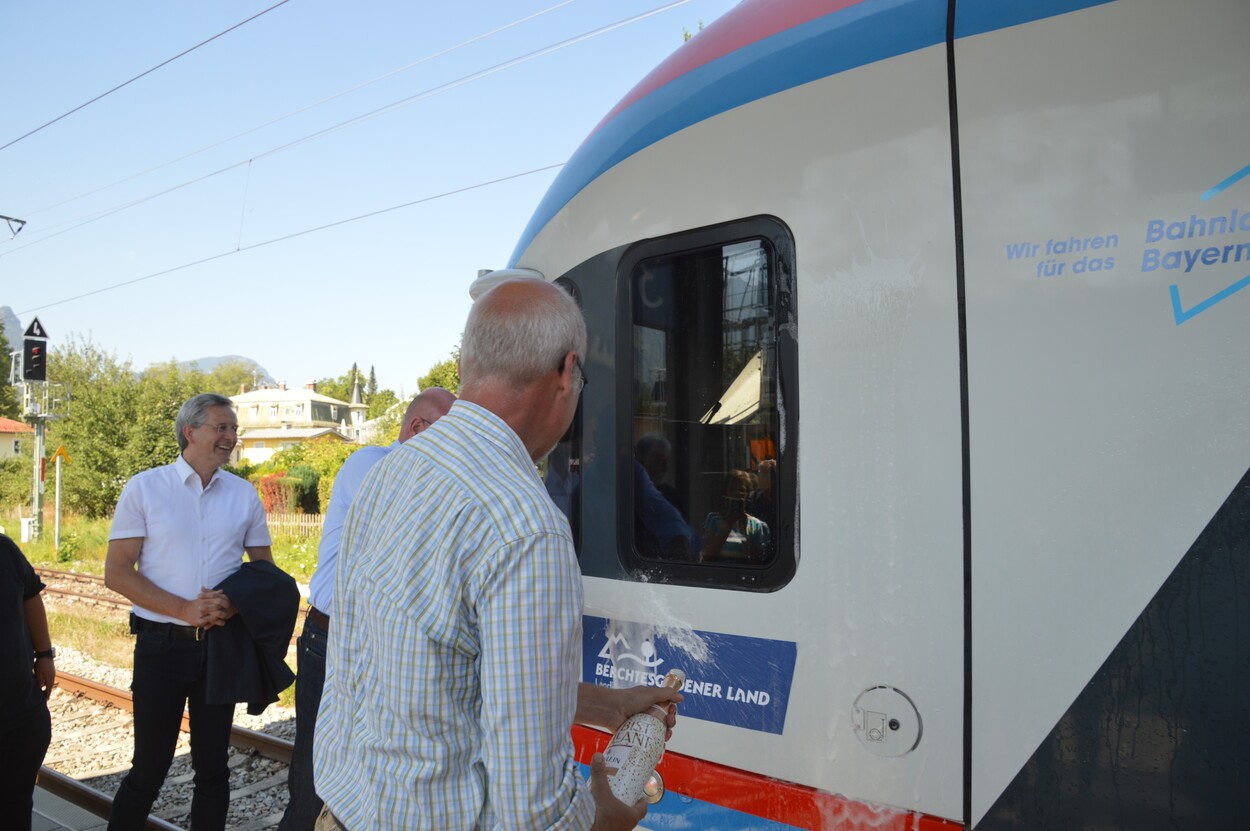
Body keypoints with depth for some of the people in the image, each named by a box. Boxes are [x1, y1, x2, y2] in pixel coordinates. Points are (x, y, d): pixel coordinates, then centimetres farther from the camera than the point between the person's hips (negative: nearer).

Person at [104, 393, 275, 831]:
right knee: (149, 768, 7)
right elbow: (117, 573, -7)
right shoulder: (144, 489, -4)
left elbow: (264, 568, 9)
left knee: (213, 767, 12)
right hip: (162, 644, -2)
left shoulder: (244, 495, 3)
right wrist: (185, 609, -17)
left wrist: (235, 603, -12)